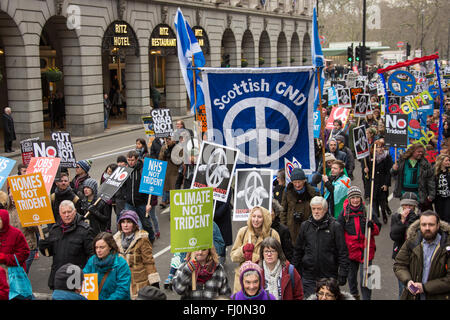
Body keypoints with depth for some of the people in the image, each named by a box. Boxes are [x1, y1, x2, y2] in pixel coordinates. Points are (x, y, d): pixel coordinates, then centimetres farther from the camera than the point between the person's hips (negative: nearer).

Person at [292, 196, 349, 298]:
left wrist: (342, 274, -8)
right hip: (308, 277, 2)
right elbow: (298, 250, 14)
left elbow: (343, 252, -3)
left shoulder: (335, 226, -3)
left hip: (329, 277, -2)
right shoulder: (305, 226, 7)